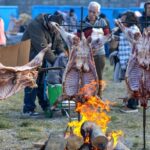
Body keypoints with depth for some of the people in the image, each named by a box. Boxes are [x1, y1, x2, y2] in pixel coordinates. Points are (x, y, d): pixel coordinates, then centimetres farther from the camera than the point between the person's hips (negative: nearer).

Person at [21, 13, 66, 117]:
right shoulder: (36, 26, -29)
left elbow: (59, 42, 2)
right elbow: (43, 47, -34)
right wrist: (55, 60, -34)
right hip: (30, 57, -8)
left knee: (42, 82, 14)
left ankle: (46, 106, 22)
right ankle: (28, 109, -5)